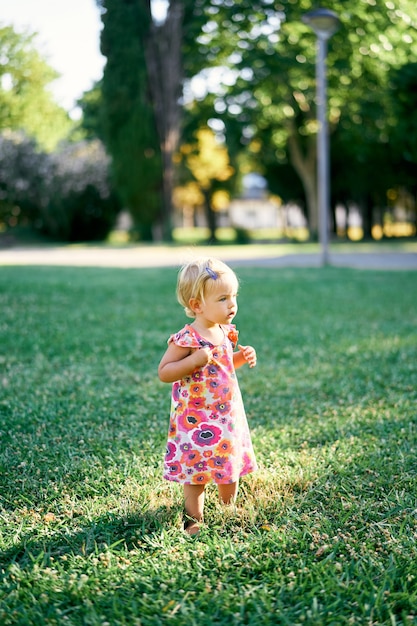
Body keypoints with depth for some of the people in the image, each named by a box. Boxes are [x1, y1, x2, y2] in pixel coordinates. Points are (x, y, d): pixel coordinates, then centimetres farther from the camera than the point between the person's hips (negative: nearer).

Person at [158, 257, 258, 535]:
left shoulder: (226, 332, 2)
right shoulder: (187, 339, -21)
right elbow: (163, 373, -19)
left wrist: (242, 357, 1)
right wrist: (194, 360, -31)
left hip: (228, 416, 7)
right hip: (197, 421, -7)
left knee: (230, 468, 19)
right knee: (196, 473, 5)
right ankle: (194, 521, 22)